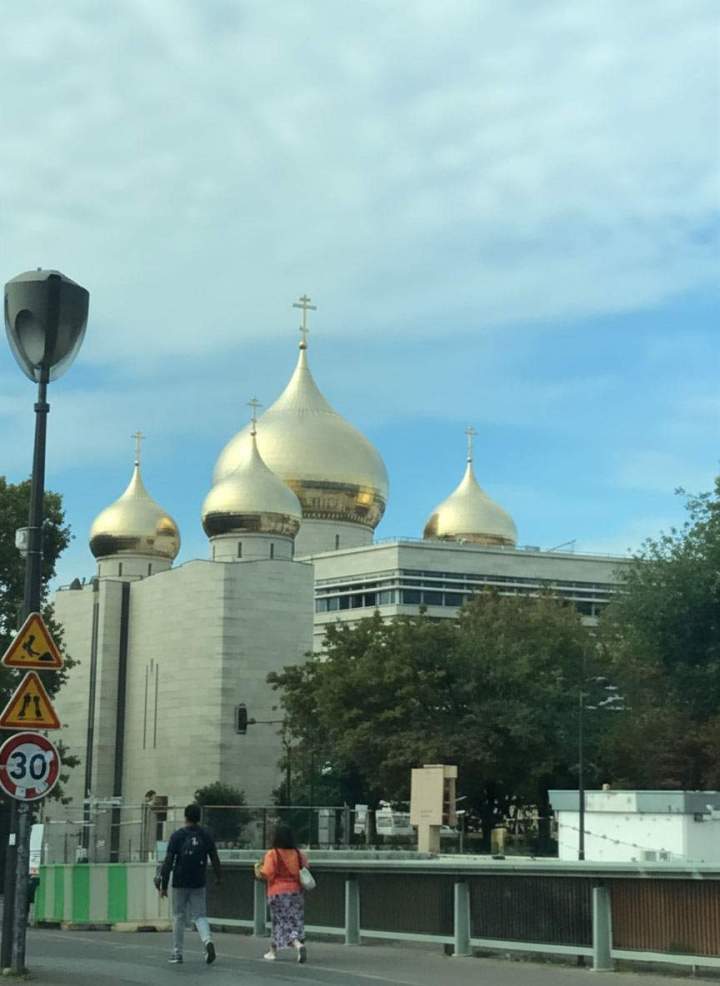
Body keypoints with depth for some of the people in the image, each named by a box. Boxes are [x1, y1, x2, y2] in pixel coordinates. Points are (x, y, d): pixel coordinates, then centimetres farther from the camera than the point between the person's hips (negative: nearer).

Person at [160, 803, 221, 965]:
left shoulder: (177, 836, -6)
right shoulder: (206, 835, 2)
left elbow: (168, 862, -8)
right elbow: (214, 858, 4)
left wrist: (163, 885, -4)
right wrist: (218, 877, 18)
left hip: (180, 884, -2)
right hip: (199, 884, 2)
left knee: (178, 917, 9)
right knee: (200, 916, 7)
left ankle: (177, 953, 12)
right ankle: (208, 940, -21)